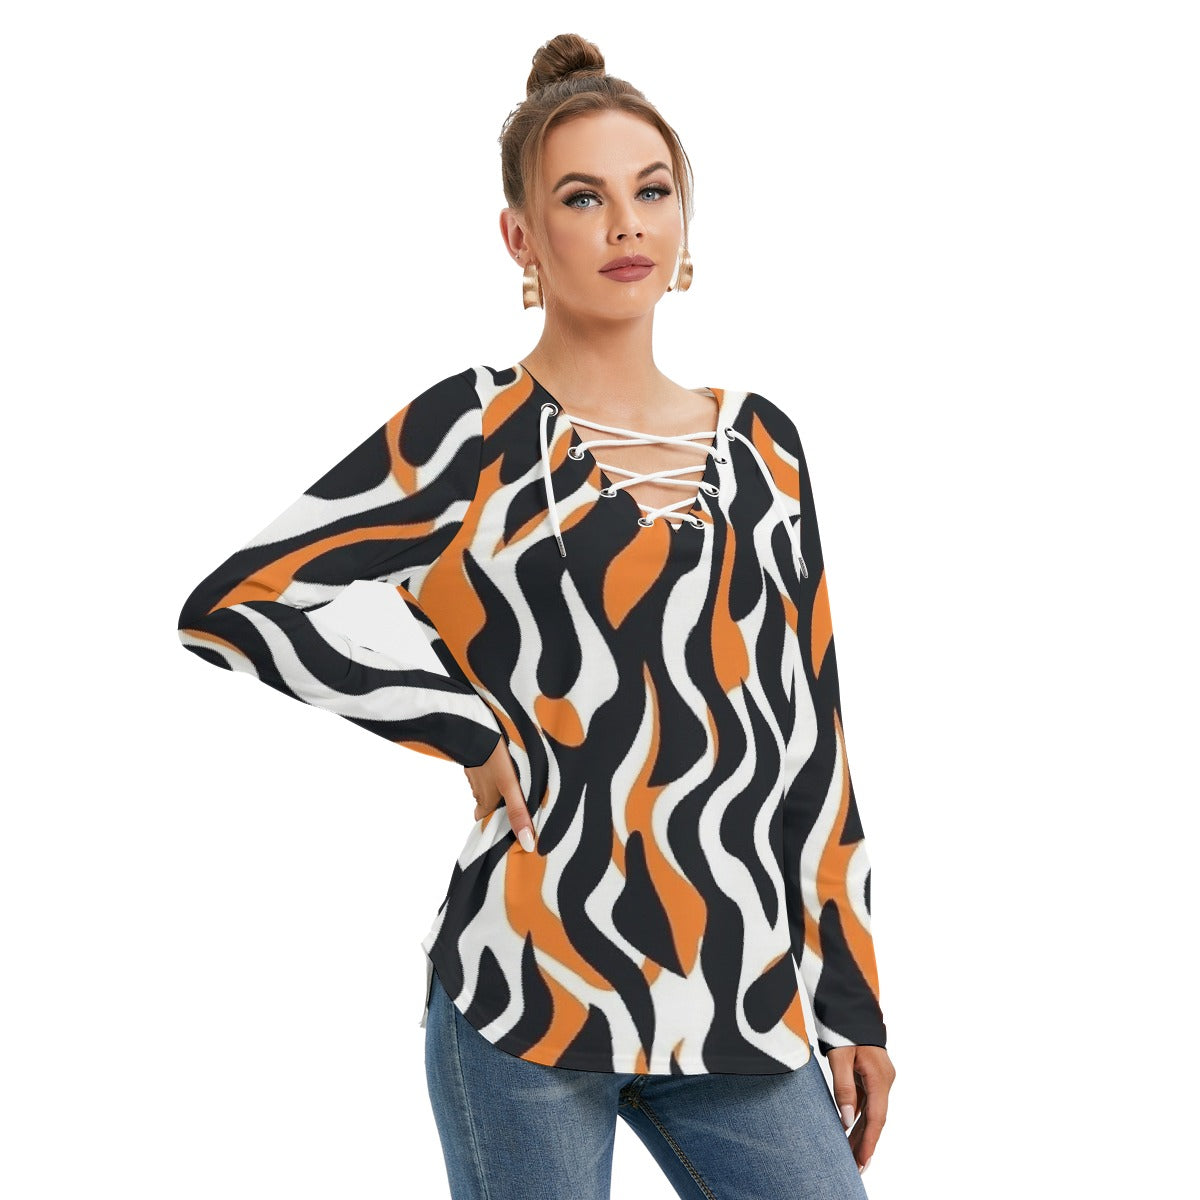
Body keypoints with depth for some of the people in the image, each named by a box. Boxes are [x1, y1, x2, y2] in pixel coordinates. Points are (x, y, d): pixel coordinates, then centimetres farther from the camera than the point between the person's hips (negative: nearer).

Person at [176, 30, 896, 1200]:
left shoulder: (759, 441, 9)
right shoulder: (474, 431, -4)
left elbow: (809, 730, 11)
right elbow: (228, 605, -7)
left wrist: (852, 994, 10)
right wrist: (468, 733, -8)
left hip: (742, 999, 4)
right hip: (529, 991, -4)